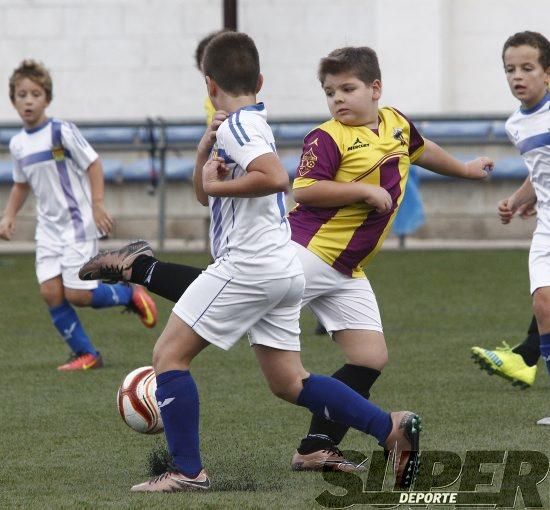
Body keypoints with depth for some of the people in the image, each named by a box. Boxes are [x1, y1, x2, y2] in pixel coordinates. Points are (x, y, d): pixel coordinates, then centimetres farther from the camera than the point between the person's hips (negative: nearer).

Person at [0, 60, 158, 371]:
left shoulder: (62, 132, -12)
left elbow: (93, 164, -10)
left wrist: (97, 205, -16)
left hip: (78, 224, -6)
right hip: (48, 228, 6)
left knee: (77, 294, -12)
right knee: (50, 291, -7)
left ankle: (131, 295, 15)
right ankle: (86, 354, 3)